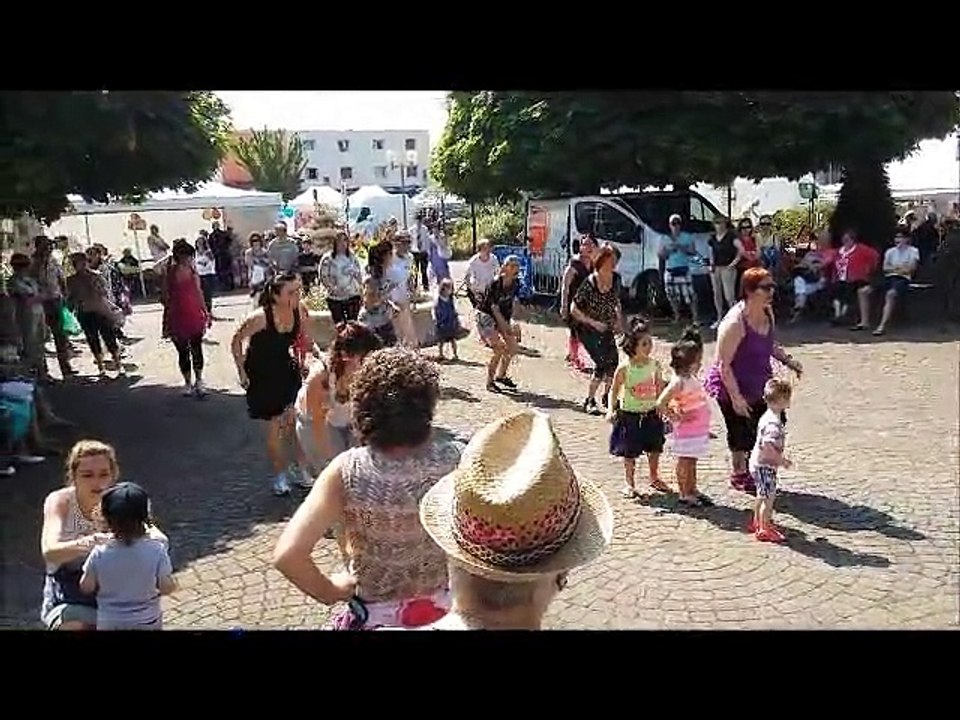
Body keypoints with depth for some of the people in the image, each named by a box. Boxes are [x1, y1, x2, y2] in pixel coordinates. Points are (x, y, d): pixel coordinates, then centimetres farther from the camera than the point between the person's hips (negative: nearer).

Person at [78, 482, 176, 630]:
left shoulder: (99, 554, -18)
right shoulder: (157, 551, -20)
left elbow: (86, 587, -4)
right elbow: (167, 588, -13)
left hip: (109, 624, 1)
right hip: (148, 623, 0)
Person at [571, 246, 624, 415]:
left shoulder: (614, 281, -2)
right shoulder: (590, 283, -19)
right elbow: (574, 309, -16)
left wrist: (619, 321, 1)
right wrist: (593, 323, -20)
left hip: (606, 330, 6)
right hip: (589, 330, -6)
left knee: (613, 362, 6)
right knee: (602, 363, -16)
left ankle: (608, 395, 30)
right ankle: (589, 402, -1)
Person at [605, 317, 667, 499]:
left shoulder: (655, 365, -5)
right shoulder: (624, 368, -16)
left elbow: (660, 388, 6)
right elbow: (614, 390, -8)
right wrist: (611, 409, -18)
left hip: (651, 414, 4)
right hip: (630, 415, -4)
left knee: (654, 448, 15)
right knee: (629, 452, 6)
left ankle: (654, 478, 37)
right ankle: (629, 483, 22)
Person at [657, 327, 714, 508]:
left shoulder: (691, 379, 7)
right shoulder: (678, 382, -22)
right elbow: (660, 403, -26)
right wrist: (675, 417, -17)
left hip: (698, 430, 9)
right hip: (685, 431, -9)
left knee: (692, 461, 18)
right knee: (684, 462, 3)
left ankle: (692, 490, 28)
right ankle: (684, 494, 13)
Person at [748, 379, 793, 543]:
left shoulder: (768, 416, 6)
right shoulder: (774, 423, -26)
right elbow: (767, 446, -31)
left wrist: (780, 458, 17)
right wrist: (781, 460, -21)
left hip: (758, 463, 10)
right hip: (765, 465, -10)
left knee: (762, 496, 23)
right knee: (768, 498, -1)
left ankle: (756, 522, 37)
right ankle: (764, 530, 8)